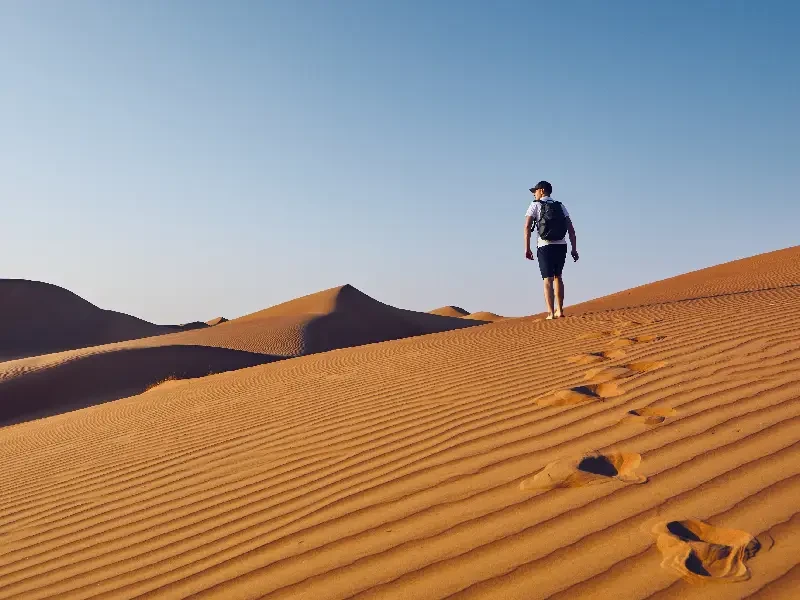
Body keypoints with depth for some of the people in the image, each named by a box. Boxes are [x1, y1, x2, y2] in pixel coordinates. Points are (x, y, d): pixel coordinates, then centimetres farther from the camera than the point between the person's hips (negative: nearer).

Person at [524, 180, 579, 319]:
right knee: (557, 276, 19)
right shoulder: (560, 206, 15)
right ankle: (559, 310, 18)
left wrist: (527, 248, -10)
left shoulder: (535, 205, 4)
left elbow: (527, 227, -9)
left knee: (548, 279, -2)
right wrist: (574, 249, 8)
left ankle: (551, 313, -11)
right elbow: (571, 229, 7)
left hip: (545, 246, -4)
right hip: (561, 245, 4)